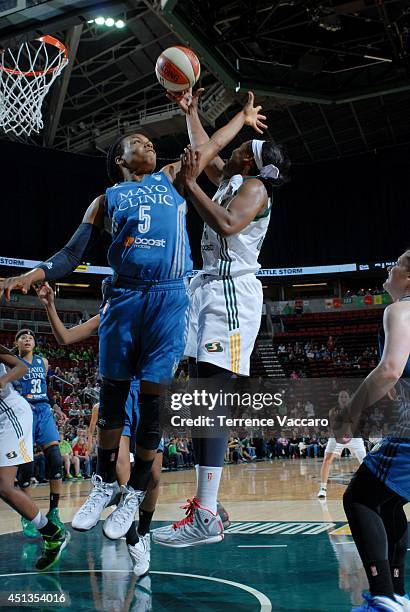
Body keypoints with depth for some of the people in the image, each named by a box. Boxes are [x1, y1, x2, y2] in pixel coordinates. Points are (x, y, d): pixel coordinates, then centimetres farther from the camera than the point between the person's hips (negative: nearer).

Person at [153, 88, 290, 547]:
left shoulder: (254, 186, -5)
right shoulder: (229, 180, 22)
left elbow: (227, 225, -24)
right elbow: (204, 150, 39)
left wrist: (190, 183, -18)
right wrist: (189, 110, 40)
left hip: (232, 292, -10)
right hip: (210, 290, 10)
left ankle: (206, 519, -19)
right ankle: (205, 503, 13)